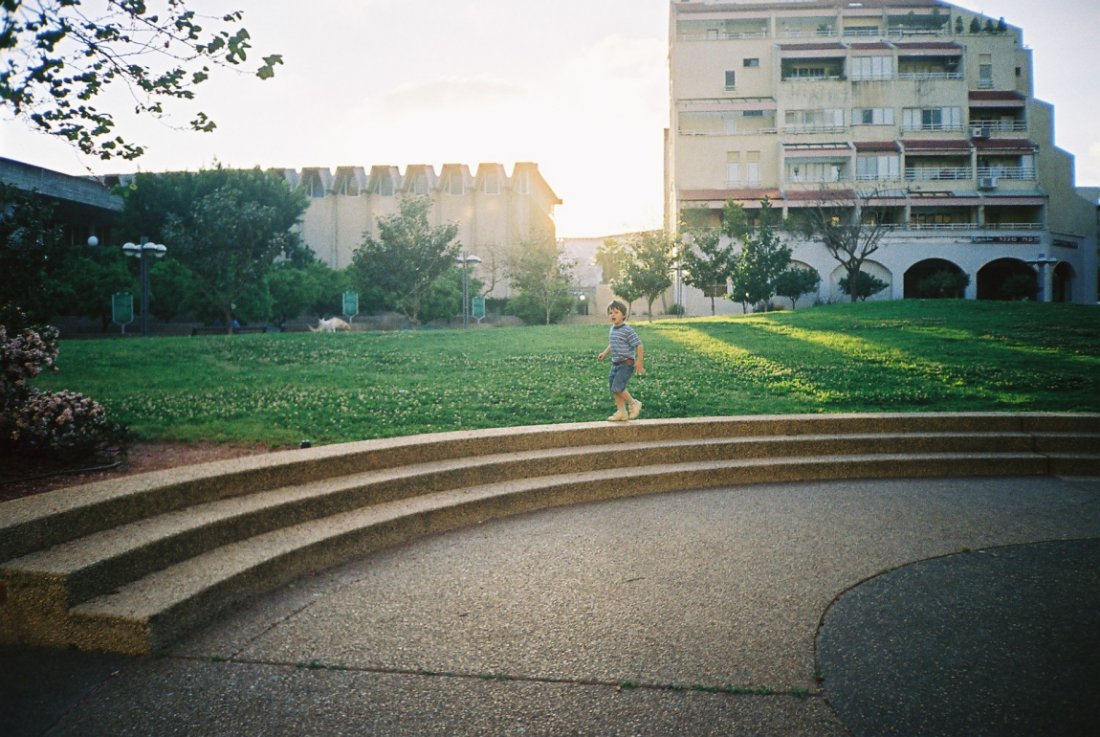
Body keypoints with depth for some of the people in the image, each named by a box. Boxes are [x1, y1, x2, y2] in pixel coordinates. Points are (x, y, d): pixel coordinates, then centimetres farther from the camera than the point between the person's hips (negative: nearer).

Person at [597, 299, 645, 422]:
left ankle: (633, 403, 6)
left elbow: (639, 345, -16)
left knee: (617, 387, -15)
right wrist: (604, 353, 13)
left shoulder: (627, 330, -16)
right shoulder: (612, 329, 9)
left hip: (626, 363, -8)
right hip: (615, 363, 8)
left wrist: (639, 362, -17)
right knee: (613, 389, 9)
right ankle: (621, 412, 20)